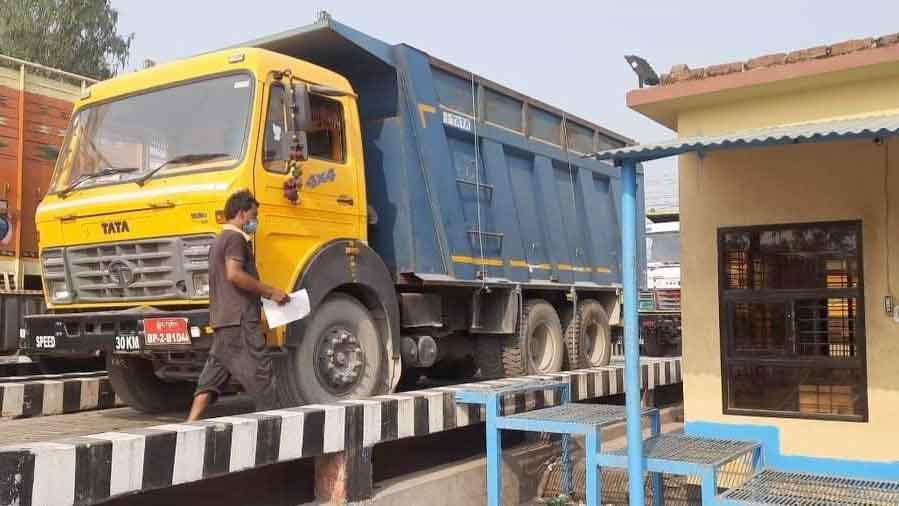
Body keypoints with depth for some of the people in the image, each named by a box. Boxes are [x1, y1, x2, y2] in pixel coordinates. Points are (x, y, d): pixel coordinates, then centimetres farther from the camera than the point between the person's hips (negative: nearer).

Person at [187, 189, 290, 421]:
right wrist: (270, 291, -17)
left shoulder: (219, 240, 25)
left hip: (221, 320, 10)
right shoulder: (235, 238, -7)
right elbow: (234, 274, -22)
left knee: (211, 378, 7)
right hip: (240, 320, -10)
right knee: (261, 375, -6)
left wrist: (264, 294, 21)